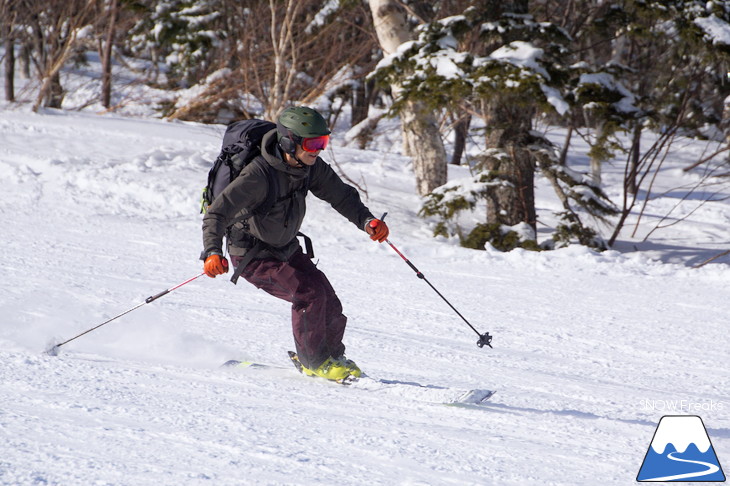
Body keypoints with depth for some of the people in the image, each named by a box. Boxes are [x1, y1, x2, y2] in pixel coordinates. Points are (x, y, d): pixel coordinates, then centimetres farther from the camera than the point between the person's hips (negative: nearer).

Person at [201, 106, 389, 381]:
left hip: (288, 249, 7)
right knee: (309, 292, -23)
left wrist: (367, 220, -19)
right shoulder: (259, 176, -32)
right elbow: (217, 214, -33)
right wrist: (212, 253, -48)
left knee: (330, 307, -2)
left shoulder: (311, 167, -11)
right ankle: (313, 361, -3)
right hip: (253, 255, -7)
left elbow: (341, 196, -1)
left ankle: (332, 355, 26)